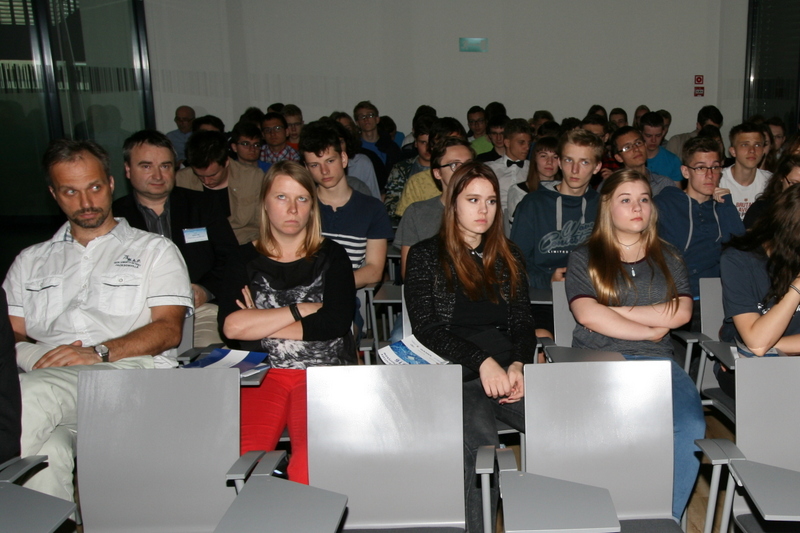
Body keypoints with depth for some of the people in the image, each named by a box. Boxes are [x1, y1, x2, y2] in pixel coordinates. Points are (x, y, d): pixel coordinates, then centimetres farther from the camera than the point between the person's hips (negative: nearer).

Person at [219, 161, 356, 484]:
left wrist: (259, 325, -2)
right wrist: (302, 309, -4)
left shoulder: (331, 257, 11)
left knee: (311, 464, -28)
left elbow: (335, 322, -5)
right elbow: (230, 325, -4)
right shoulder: (246, 260, 12)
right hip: (262, 372, 1)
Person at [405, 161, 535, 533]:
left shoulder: (508, 256, 20)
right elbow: (425, 326, -2)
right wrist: (482, 362, -14)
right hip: (455, 374, -4)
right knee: (482, 444, -34)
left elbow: (523, 321, 16)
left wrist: (518, 365, -5)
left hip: (509, 372, 4)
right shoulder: (426, 256, 7)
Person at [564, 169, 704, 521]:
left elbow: (682, 312, 4)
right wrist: (651, 330, -2)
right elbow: (587, 315, -5)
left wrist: (619, 311, -3)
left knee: (691, 427, -26)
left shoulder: (668, 257, 19)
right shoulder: (585, 257, 10)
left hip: (657, 361, 3)